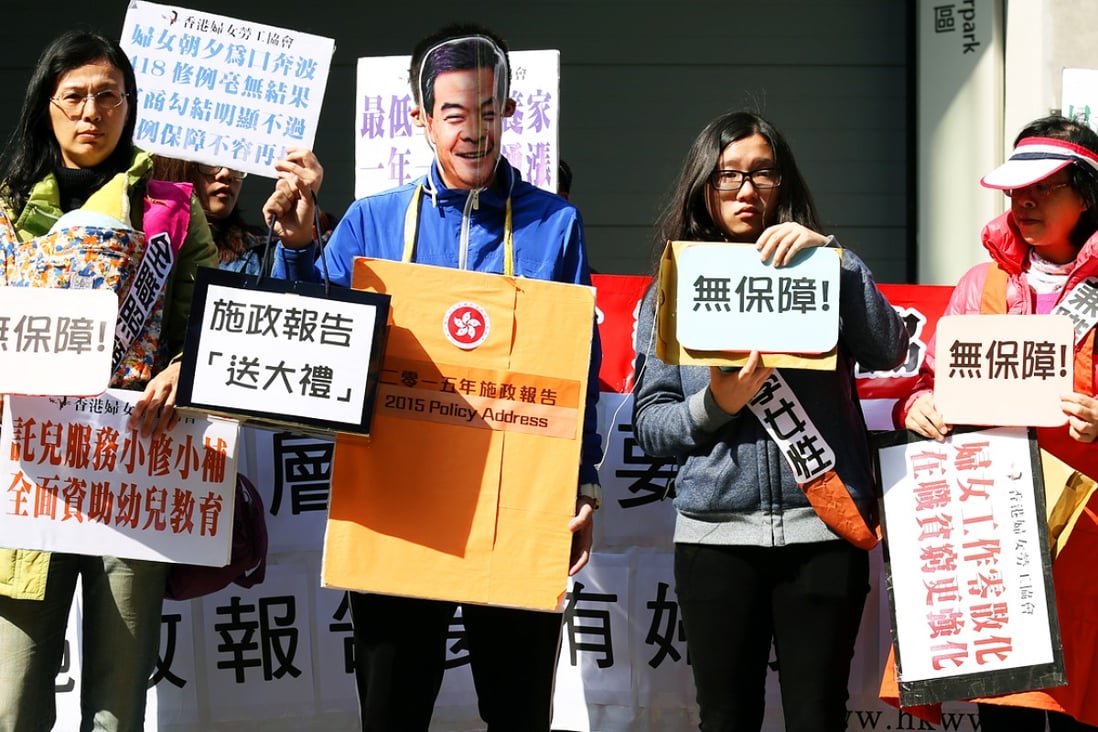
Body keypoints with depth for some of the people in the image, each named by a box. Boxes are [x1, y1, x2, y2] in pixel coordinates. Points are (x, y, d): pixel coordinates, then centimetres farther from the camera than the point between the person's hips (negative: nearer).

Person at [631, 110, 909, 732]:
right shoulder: (672, 291, 9)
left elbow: (889, 352, -7)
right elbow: (649, 424, 6)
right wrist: (714, 406, -12)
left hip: (823, 525, -1)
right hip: (718, 532, 1)